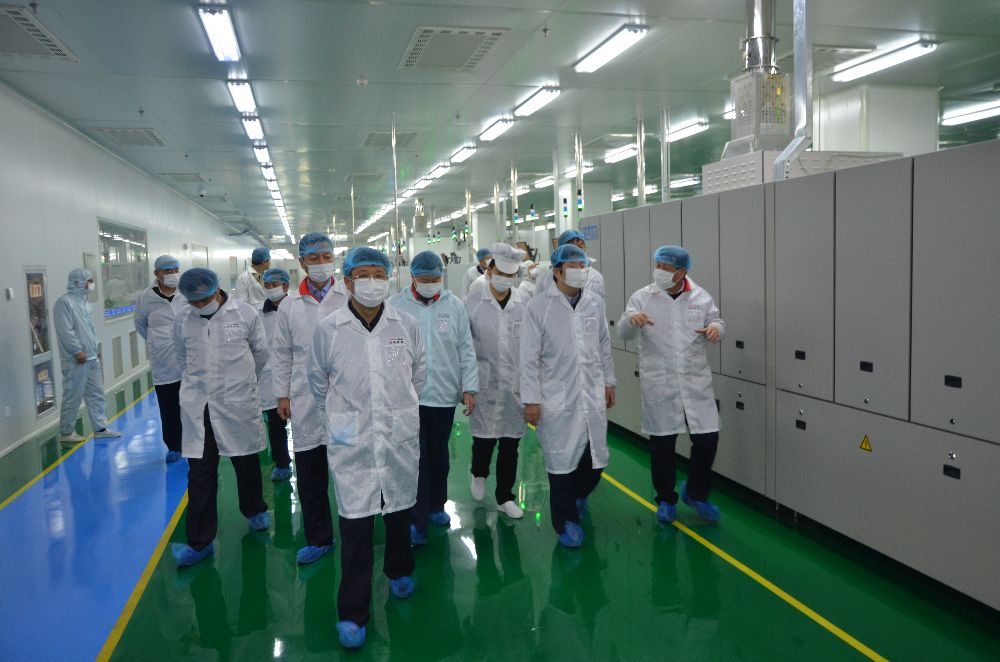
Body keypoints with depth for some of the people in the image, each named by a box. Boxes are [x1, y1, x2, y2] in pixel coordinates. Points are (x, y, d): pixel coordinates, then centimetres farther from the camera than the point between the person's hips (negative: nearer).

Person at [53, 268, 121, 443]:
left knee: (96, 394, 12)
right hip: (76, 360, -9)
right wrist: (77, 351, -19)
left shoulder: (84, 302, 16)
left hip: (92, 358, 9)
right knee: (73, 397, -2)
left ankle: (100, 428, 20)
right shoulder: (64, 302, -13)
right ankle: (66, 432, 10)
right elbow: (66, 331, -19)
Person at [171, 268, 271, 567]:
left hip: (238, 404, -1)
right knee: (200, 473, 2)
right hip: (198, 407, 1)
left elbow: (261, 352, 6)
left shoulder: (244, 314, -7)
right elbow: (184, 360, 15)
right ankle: (199, 541, 11)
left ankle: (254, 510, 41)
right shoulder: (182, 321, -1)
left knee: (247, 464, 16)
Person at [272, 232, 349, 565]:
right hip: (306, 400, 3)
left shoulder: (350, 298, -2)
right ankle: (318, 538, 24)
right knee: (309, 474, 9)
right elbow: (282, 354, 11)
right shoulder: (290, 306, 6)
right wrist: (282, 394, 8)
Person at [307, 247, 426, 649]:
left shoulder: (407, 325, -4)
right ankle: (352, 612, 15)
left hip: (401, 437, 2)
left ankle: (399, 570, 45)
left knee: (399, 511, 19)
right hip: (352, 442, -2)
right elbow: (317, 380, 6)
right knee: (355, 524, 0)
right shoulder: (328, 329, -8)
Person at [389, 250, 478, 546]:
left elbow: (466, 350, 4)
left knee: (439, 456, 16)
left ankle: (436, 506, 34)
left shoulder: (454, 305, 2)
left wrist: (469, 388, 1)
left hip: (445, 395, 3)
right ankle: (417, 519, 9)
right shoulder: (396, 305, -4)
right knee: (417, 458, -2)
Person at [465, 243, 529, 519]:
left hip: (516, 384, 1)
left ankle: (505, 497, 27)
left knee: (511, 443, 10)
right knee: (484, 438, 5)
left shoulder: (526, 304, -2)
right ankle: (479, 474, 39)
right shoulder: (473, 302, -3)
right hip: (485, 384, -1)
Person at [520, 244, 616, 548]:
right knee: (562, 462, 5)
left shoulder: (595, 302, 5)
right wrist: (531, 399, -10)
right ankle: (567, 521, 24)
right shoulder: (539, 306, -9)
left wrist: (609, 382, 16)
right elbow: (529, 357, -9)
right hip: (557, 400, -4)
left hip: (593, 396, 4)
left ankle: (578, 494, 42)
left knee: (597, 458, 11)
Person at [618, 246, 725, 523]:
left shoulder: (701, 297, 2)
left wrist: (716, 328, -15)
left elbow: (716, 321, 10)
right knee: (661, 444, 8)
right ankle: (666, 499, 29)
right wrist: (631, 319, -29)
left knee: (707, 438, 2)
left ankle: (696, 493, 27)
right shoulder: (642, 297, -3)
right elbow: (624, 333, -5)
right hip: (658, 384, -1)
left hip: (696, 382, 2)